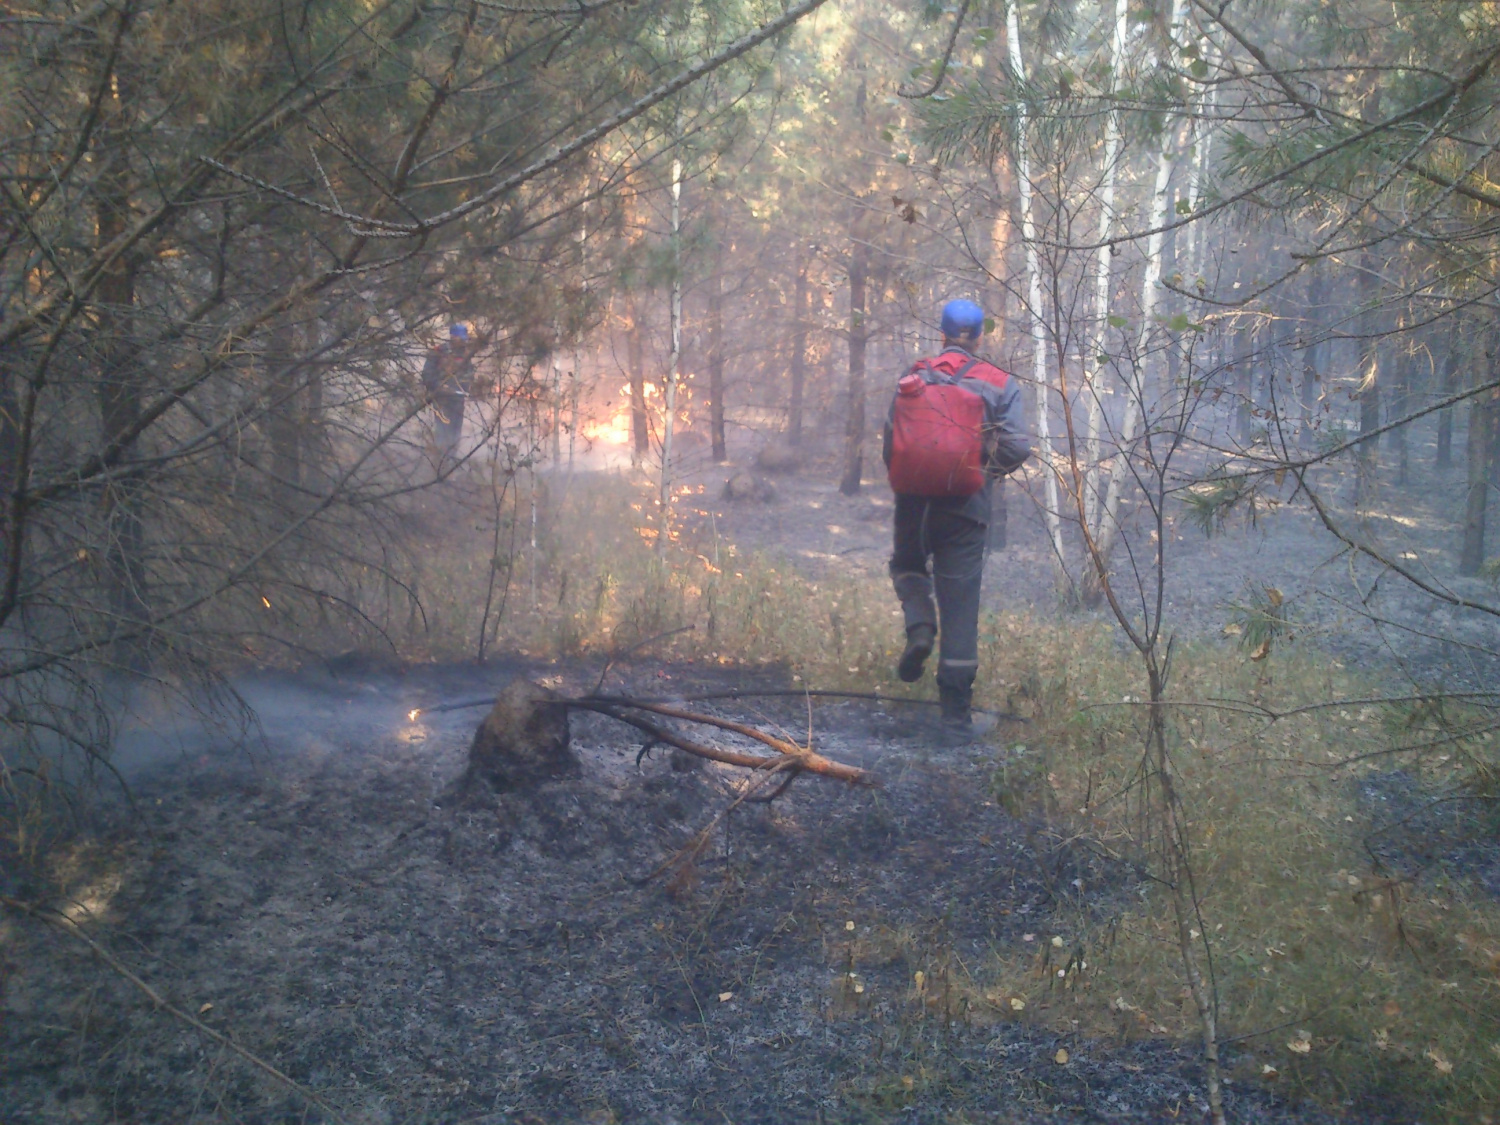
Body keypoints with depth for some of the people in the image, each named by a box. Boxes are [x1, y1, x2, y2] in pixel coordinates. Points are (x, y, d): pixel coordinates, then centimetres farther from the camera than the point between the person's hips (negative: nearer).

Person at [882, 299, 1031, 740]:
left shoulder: (916, 376, -1)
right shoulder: (1000, 385, 0)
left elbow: (891, 436, -3)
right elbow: (1017, 447, -8)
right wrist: (986, 470, 12)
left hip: (917, 499, 0)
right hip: (967, 505, 0)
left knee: (907, 565, 28)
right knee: (960, 603, 4)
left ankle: (919, 626, -3)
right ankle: (956, 714, 3)